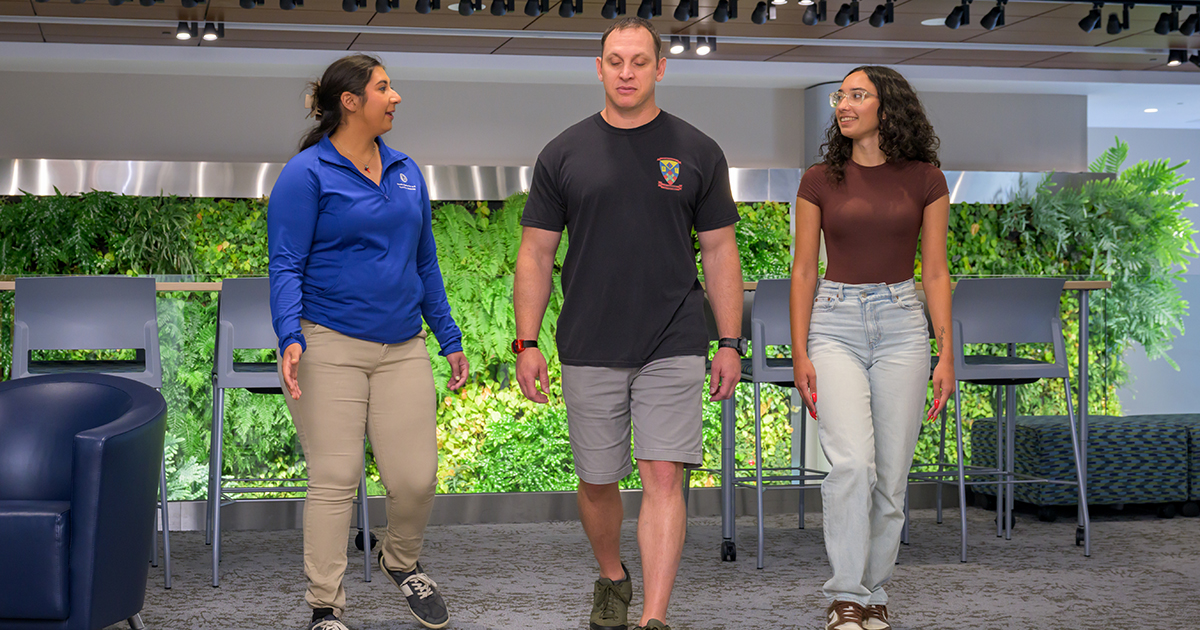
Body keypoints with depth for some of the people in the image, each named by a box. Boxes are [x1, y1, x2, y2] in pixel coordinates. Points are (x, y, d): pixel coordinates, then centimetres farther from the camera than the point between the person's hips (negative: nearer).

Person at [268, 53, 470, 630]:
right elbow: (286, 267, -8)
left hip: (402, 349, 5)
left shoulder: (407, 172, 14)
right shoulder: (306, 173, -4)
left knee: (416, 479, 0)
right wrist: (290, 338, -22)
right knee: (334, 480, -3)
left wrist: (450, 339, 18)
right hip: (330, 348, -5)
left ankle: (401, 563, 30)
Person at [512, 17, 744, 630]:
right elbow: (535, 255, 6)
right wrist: (526, 343, -1)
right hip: (589, 351, 1)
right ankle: (611, 578, 36)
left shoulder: (697, 152, 4)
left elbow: (719, 252, 7)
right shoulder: (564, 154, 4)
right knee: (596, 481, 11)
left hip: (673, 349, -1)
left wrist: (730, 343, 2)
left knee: (663, 477, -9)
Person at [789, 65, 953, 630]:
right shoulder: (820, 181, 4)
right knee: (852, 462, -17)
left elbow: (935, 273, 6)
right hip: (835, 324, -1)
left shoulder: (924, 179, 4)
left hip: (901, 324, 1)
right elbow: (803, 271, 5)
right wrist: (800, 352, -2)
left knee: (891, 474, 3)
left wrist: (946, 351, -1)